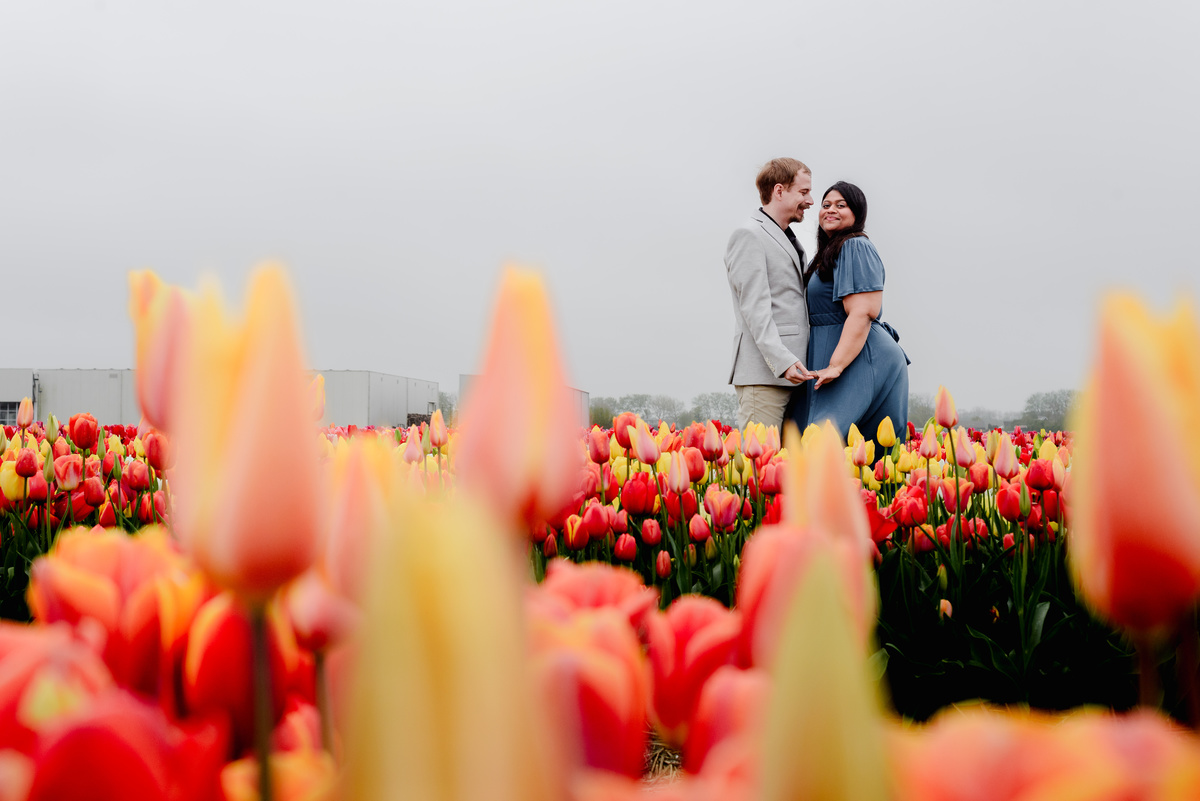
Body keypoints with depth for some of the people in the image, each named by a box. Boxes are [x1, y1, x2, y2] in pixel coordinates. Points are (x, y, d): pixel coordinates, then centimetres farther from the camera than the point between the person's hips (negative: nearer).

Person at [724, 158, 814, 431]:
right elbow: (754, 308, -15)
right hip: (763, 373, -9)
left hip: (791, 371, 9)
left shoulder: (786, 238, 24)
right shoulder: (749, 235, -6)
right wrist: (783, 361, -23)